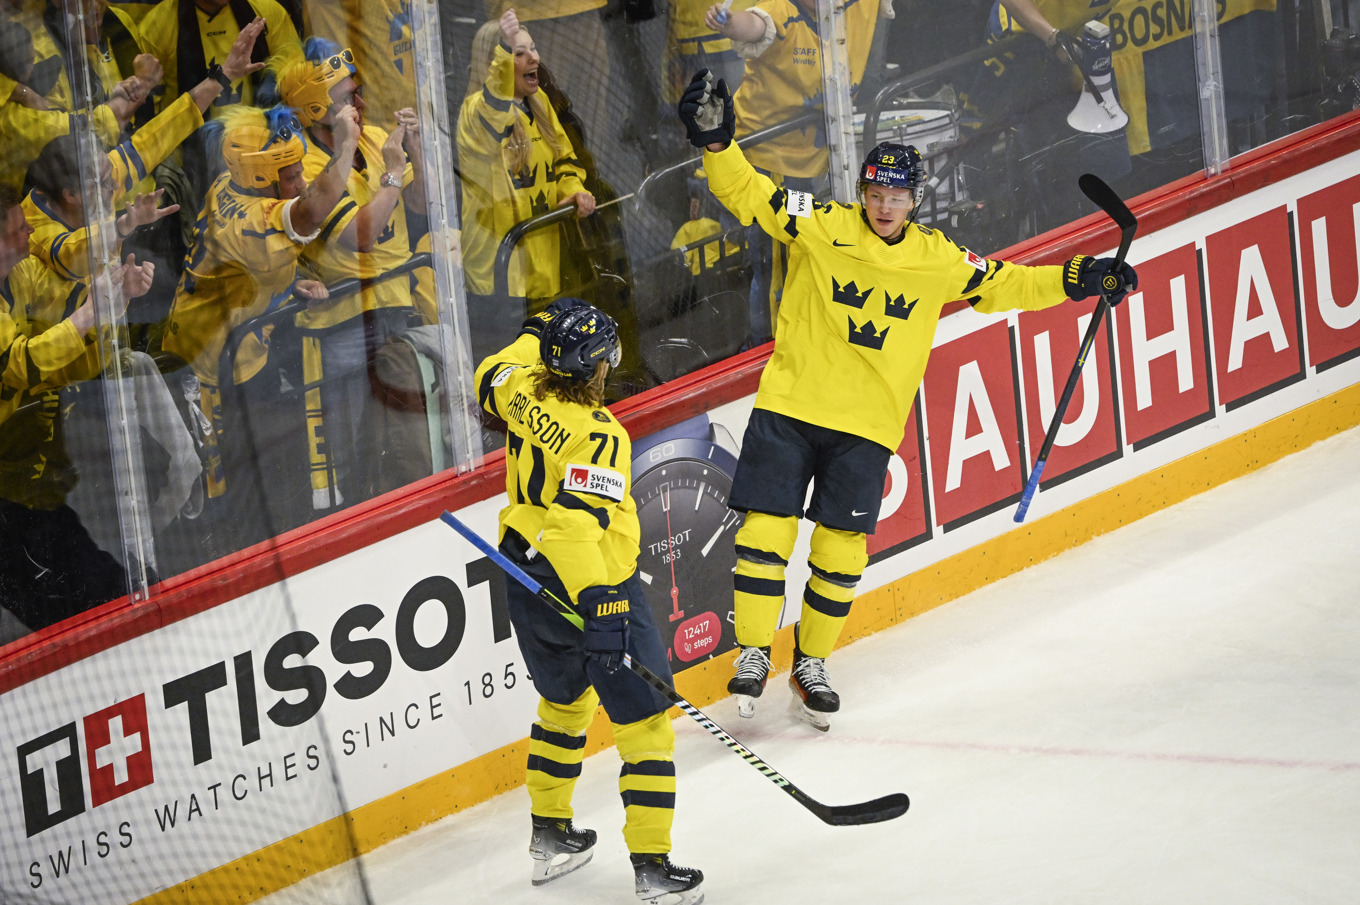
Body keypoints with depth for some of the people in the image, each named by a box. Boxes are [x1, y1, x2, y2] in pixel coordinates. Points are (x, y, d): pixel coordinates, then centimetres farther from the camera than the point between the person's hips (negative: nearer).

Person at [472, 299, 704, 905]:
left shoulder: (524, 392, -2)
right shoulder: (597, 436, -23)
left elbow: (493, 376, 23)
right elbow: (576, 518, -34)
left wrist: (537, 334, 38)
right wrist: (596, 603, -38)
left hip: (527, 588, 8)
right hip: (597, 587, -8)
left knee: (564, 701, 29)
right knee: (644, 724, -1)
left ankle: (549, 835, 36)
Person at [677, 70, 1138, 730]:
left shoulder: (937, 260, 4)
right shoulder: (819, 227, -4)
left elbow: (1000, 285, 16)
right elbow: (748, 194, -7)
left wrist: (1072, 281, 8)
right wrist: (714, 140, -22)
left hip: (867, 426, 2)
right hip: (790, 406, -2)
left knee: (841, 549, 3)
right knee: (768, 529, -7)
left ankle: (811, 663, 19)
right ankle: (753, 653, 5)